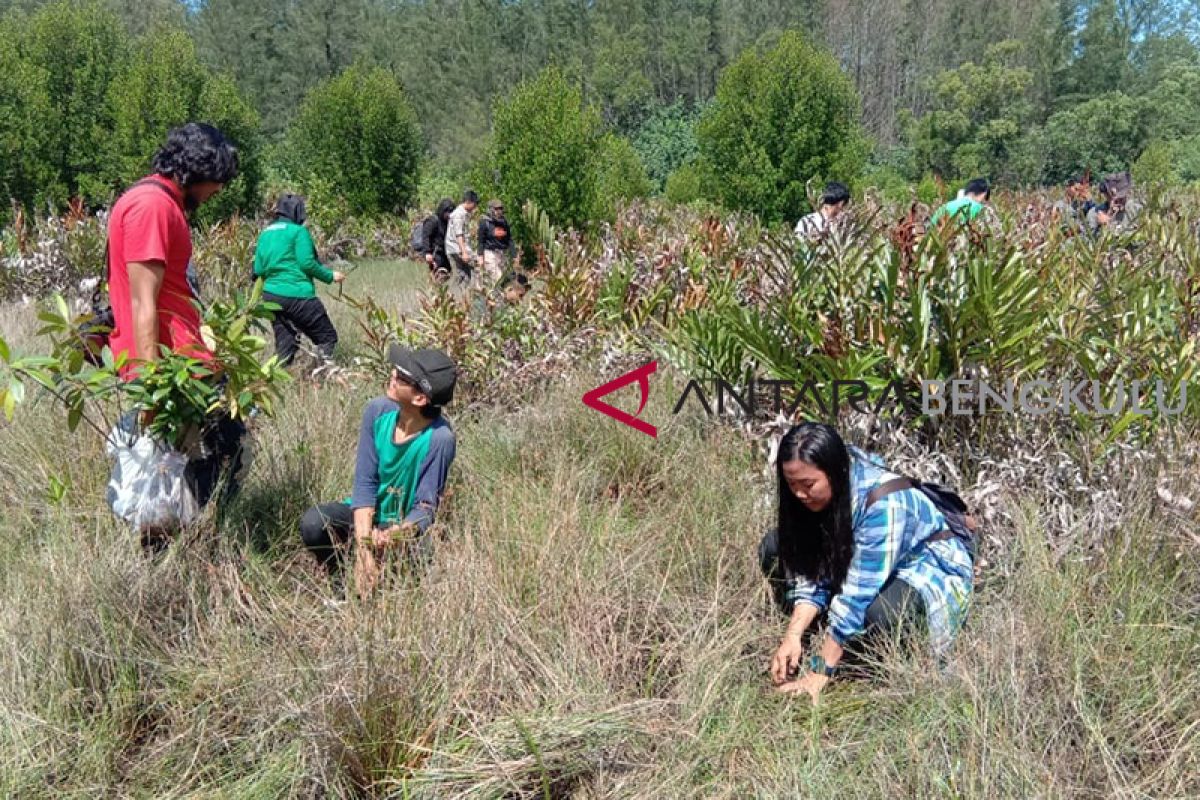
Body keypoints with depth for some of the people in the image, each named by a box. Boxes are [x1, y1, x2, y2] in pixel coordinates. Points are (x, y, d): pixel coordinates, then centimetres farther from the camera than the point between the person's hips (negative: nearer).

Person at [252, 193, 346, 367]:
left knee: (284, 347, 12)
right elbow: (307, 263, -13)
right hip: (297, 295, -7)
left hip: (270, 296, 7)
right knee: (327, 338, 1)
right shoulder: (298, 231, -5)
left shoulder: (265, 233, 15)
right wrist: (330, 276, -1)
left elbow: (258, 270, 13)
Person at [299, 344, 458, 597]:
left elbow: (425, 507, -19)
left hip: (406, 523, -3)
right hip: (366, 514, 3)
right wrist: (363, 550, -25)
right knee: (312, 523, -25)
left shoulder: (439, 438, -26)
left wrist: (394, 535, -41)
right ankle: (344, 588, 4)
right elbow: (365, 482, -14)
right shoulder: (378, 410, -16)